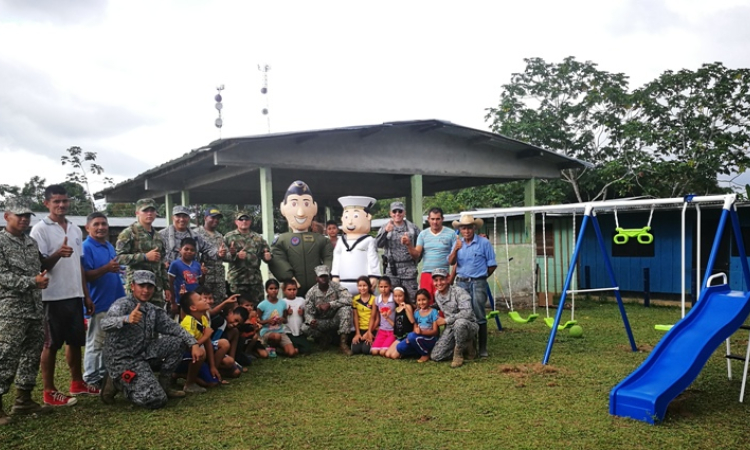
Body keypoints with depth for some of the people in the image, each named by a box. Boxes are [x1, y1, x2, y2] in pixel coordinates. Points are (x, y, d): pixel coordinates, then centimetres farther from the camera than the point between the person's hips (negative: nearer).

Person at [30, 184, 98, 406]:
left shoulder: (75, 229, 12)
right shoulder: (40, 229, -8)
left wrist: (86, 294, 14)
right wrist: (58, 254, -31)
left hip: (75, 295, 6)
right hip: (53, 296, -6)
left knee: (76, 341, 14)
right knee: (51, 344, 2)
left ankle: (77, 383, 26)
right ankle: (49, 391, 12)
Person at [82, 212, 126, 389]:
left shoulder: (110, 247, 13)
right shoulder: (86, 248, -12)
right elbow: (84, 276, -21)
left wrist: (120, 287, 17)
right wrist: (106, 269, -31)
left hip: (115, 302, 8)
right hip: (98, 304, -8)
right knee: (95, 344, 0)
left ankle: (104, 375, 27)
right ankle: (91, 380, 10)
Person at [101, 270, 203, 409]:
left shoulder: (153, 310, 8)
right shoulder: (123, 304, -15)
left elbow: (173, 327, 5)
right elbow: (105, 324, -34)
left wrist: (194, 344, -11)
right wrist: (126, 319, -56)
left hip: (142, 354, 8)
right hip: (122, 360, -8)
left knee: (178, 341, -3)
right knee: (156, 400, -20)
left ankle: (163, 385, 7)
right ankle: (117, 383, 3)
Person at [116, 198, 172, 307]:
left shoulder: (158, 237, 18)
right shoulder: (129, 233, -2)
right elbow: (119, 257, -13)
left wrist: (167, 287, 15)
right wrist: (145, 256, -17)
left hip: (157, 288, 6)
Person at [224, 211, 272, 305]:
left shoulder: (258, 238, 12)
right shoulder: (229, 237, 3)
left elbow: (266, 253, 12)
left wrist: (268, 256, -11)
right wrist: (235, 255, -22)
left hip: (256, 279, 3)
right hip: (237, 280, -3)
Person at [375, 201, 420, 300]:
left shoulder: (413, 228, 9)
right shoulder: (385, 228, 9)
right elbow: (379, 244, -7)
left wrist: (416, 260, 2)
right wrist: (386, 231, -22)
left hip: (409, 268, 0)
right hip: (391, 269, 0)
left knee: (411, 296, 0)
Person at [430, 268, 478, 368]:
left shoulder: (458, 291, -19)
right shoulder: (436, 294, 5)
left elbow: (467, 313, -32)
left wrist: (446, 320, -23)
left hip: (468, 325, -6)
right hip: (450, 328, 6)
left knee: (459, 322, -43)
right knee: (435, 356, -10)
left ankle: (458, 353, -17)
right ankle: (465, 347, 11)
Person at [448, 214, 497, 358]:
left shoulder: (484, 242, -4)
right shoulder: (457, 242, 8)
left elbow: (492, 265, 0)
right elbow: (451, 262, -1)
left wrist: (481, 276, 7)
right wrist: (456, 249, -16)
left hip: (478, 283, -4)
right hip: (461, 283, 4)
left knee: (479, 317, -4)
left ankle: (482, 349, 3)